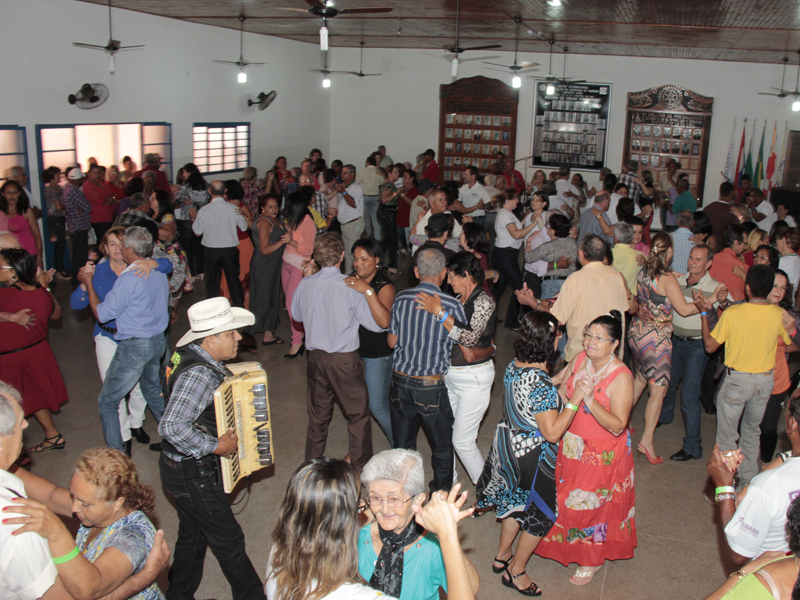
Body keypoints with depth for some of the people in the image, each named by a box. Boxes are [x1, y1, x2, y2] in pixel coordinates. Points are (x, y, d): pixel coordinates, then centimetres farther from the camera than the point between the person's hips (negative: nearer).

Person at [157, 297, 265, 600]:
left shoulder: (188, 356, 0)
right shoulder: (199, 374, -30)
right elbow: (171, 427, -40)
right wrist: (215, 446, -29)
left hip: (182, 468, 10)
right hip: (193, 475, -10)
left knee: (192, 535, 25)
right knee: (228, 540, 8)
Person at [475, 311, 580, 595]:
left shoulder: (513, 366, -6)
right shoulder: (541, 385, -33)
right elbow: (552, 433, -28)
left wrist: (561, 379, 9)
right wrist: (576, 399, -28)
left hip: (509, 447, 8)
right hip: (533, 456, -8)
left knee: (516, 503, 28)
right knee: (540, 515, 15)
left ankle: (503, 555, 47)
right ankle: (515, 571, 31)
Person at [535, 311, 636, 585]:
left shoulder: (621, 377, -24)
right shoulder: (580, 359, -6)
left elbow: (617, 426, -28)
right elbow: (562, 393, 10)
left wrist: (589, 400, -37)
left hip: (601, 454, -6)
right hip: (570, 446, 6)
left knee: (592, 505, 10)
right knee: (566, 498, 20)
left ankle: (592, 560, 35)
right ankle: (564, 543, 48)